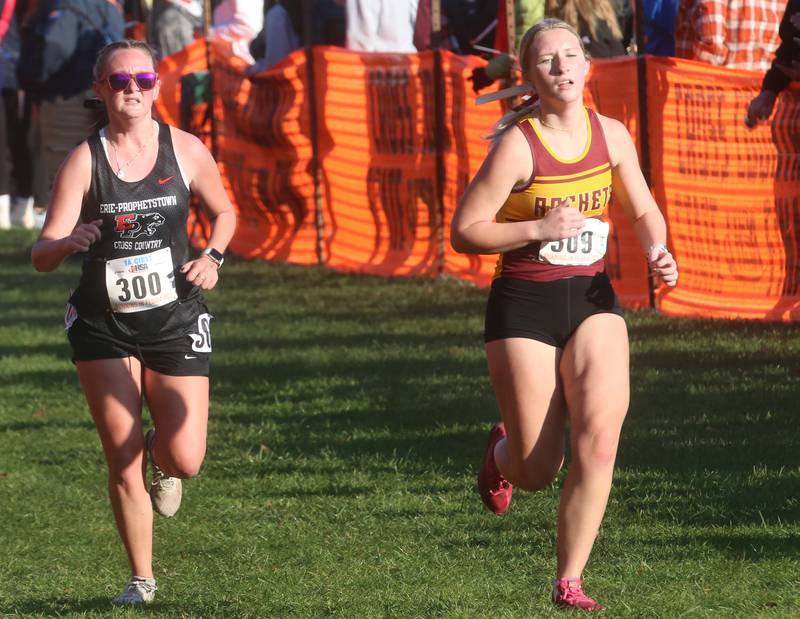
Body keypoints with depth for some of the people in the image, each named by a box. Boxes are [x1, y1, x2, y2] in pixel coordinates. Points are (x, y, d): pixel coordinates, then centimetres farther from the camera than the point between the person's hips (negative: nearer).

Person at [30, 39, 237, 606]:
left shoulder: (186, 150, -2)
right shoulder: (85, 161, -7)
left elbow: (224, 212, 16)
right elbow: (42, 255, -11)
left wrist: (212, 257, -4)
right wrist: (68, 242, -33)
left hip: (175, 320, 1)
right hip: (103, 324, -1)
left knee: (185, 460, -8)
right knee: (123, 464, -2)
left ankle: (160, 460, 31)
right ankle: (142, 578, 17)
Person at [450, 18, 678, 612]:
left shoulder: (611, 135, 1)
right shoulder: (518, 145, -13)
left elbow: (644, 211, 15)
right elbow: (464, 231, -12)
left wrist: (657, 250, -6)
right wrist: (538, 229, -23)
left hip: (592, 299, 3)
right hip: (524, 305, -3)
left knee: (599, 438, -16)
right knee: (537, 472, 1)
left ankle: (569, 583, -3)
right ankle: (503, 450, 42)